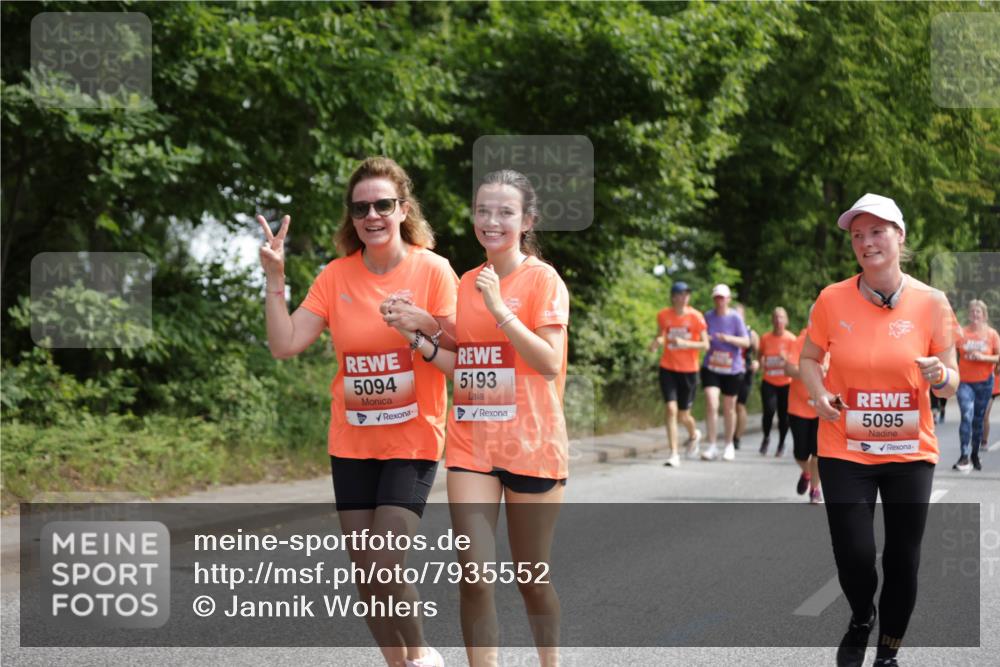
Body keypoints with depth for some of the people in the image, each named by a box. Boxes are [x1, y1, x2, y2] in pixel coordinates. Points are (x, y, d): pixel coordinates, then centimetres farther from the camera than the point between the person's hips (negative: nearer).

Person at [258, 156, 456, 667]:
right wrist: (275, 278, -12)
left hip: (413, 441, -4)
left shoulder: (433, 270, -8)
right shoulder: (336, 277, 1)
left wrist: (423, 327, -25)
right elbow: (285, 344, -5)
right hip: (351, 442, 4)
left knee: (386, 567, -13)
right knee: (365, 573, 7)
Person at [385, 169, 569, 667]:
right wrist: (416, 337, -1)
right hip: (471, 443, 4)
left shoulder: (543, 280, -5)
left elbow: (549, 362, -15)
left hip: (531, 445, -4)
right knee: (474, 574, -8)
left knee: (531, 580, 8)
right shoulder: (466, 283, 10)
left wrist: (499, 308, -22)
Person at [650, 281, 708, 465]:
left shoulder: (696, 317, -7)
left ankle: (694, 434, 43)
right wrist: (657, 341, -10)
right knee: (671, 410, -13)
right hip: (668, 369, 1)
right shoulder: (663, 315, -2)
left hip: (688, 370, -1)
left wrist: (685, 343, -22)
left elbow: (705, 345, -7)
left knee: (683, 415, 8)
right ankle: (674, 454, -9)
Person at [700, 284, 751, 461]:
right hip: (711, 368, 1)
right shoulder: (708, 317, 1)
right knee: (711, 404, -17)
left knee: (729, 409, 10)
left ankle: (729, 445, 29)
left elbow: (746, 342, -9)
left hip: (732, 369, -1)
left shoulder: (735, 318, -6)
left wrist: (729, 339, -25)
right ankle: (712, 446, -12)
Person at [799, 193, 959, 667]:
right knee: (853, 556, -6)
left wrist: (940, 376, -22)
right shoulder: (832, 299, -6)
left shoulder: (931, 303, -6)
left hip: (911, 453, 1)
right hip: (844, 451, 0)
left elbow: (951, 381, 2)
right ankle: (861, 619, 29)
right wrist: (819, 394, -10)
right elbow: (809, 358, 10)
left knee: (903, 561, 5)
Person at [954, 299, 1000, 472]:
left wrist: (983, 357, -15)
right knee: (967, 415, -18)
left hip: (984, 383, 2)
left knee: (979, 419, 10)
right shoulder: (962, 333, -1)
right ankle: (964, 456, -20)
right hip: (965, 382, -2)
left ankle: (975, 455, 23)